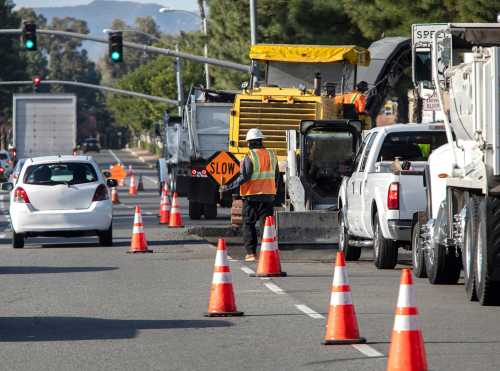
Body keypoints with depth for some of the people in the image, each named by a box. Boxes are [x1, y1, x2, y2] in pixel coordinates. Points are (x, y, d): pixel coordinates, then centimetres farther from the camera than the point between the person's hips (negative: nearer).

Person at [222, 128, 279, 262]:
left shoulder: (250, 157, -11)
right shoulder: (271, 155, 7)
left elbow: (244, 177, -17)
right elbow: (276, 176, 13)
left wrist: (229, 187, -11)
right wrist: (274, 190, 26)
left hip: (252, 195, -4)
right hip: (268, 195, 4)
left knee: (249, 224, 5)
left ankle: (251, 252, 1)